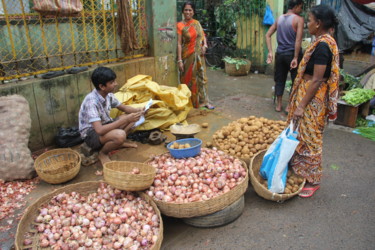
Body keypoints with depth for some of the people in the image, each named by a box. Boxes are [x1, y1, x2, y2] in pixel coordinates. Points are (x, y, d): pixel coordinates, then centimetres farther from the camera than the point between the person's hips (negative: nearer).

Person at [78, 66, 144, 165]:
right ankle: (103, 153, -7)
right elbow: (99, 130, -37)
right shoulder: (92, 101, -30)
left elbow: (124, 108, 9)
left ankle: (119, 143, 8)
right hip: (91, 134, -8)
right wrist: (125, 120, -36)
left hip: (104, 125, 8)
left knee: (134, 117, 1)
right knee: (120, 135, -37)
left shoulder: (108, 95, -6)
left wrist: (138, 111, -13)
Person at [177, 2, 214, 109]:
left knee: (201, 77, 5)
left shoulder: (197, 23, 8)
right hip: (187, 56, -4)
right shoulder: (180, 25, -7)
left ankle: (204, 101, 12)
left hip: (198, 55, 4)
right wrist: (179, 60, -16)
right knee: (188, 78, 3)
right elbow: (179, 43, -11)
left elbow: (203, 36, 17)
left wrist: (204, 45, -5)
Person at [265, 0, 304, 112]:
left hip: (280, 53, 5)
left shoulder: (279, 18, 9)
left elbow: (267, 35, 6)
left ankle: (278, 105, 20)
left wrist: (270, 52, 2)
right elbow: (298, 40, -17)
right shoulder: (299, 19, -8)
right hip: (292, 53, -5)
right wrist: (296, 57, -16)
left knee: (279, 80, 14)